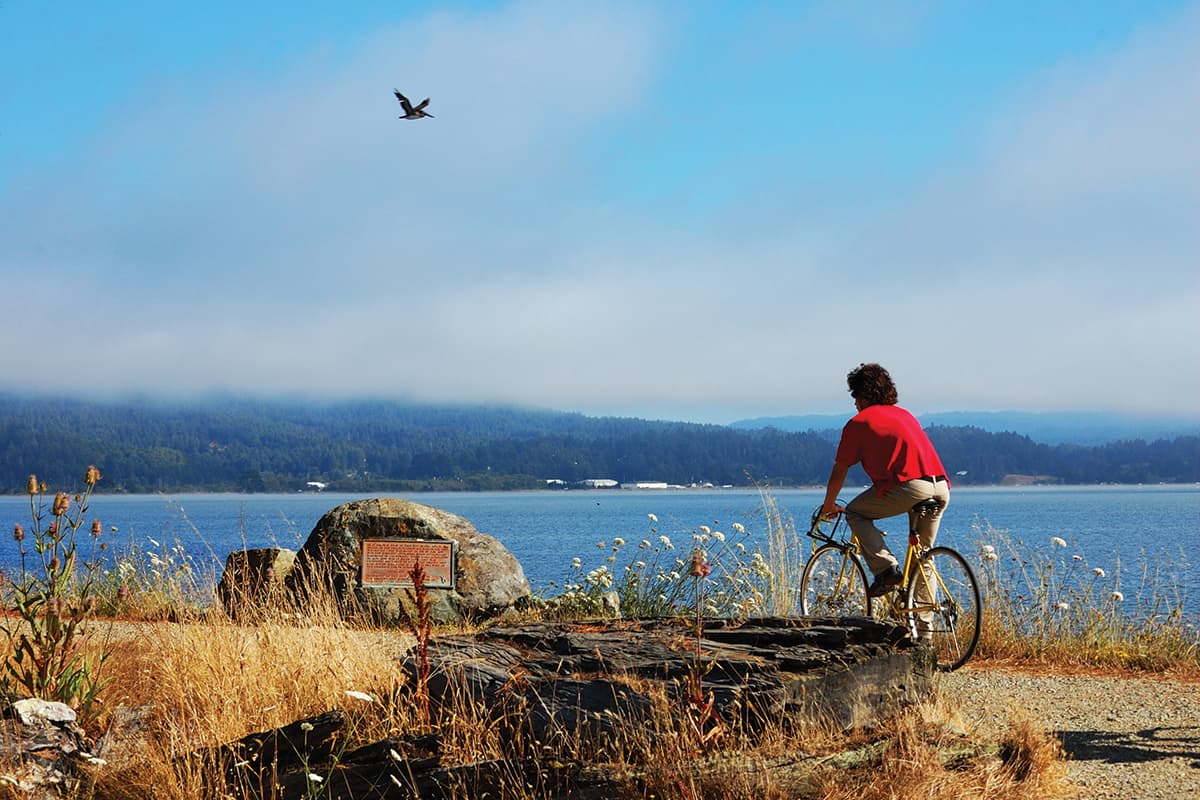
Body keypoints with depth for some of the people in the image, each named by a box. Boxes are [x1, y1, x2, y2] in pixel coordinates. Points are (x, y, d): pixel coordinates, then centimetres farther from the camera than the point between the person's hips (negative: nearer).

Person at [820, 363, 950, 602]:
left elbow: (839, 472, 13)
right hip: (942, 488, 7)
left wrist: (828, 506, 28)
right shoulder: (904, 415, 29)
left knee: (855, 513, 13)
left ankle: (886, 568, -1)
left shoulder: (859, 422, 8)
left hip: (909, 488, -7)